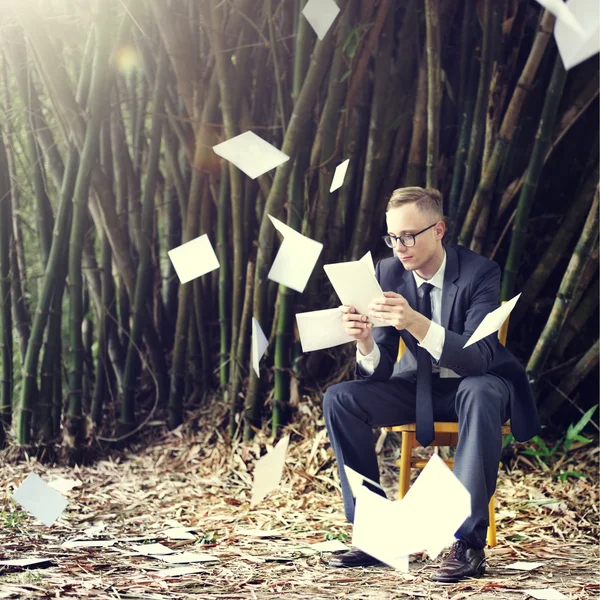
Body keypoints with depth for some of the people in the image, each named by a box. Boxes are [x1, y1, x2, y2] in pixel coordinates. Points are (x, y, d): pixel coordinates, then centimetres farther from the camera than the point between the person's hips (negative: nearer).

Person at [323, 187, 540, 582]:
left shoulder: (479, 272, -20)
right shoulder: (389, 273, -8)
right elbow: (381, 370, -9)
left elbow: (478, 357, -32)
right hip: (420, 387, 5)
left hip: (475, 385, -5)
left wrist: (418, 324, -47)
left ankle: (468, 541, -35)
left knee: (480, 395, -40)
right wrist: (364, 342, -34)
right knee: (340, 399, -17)